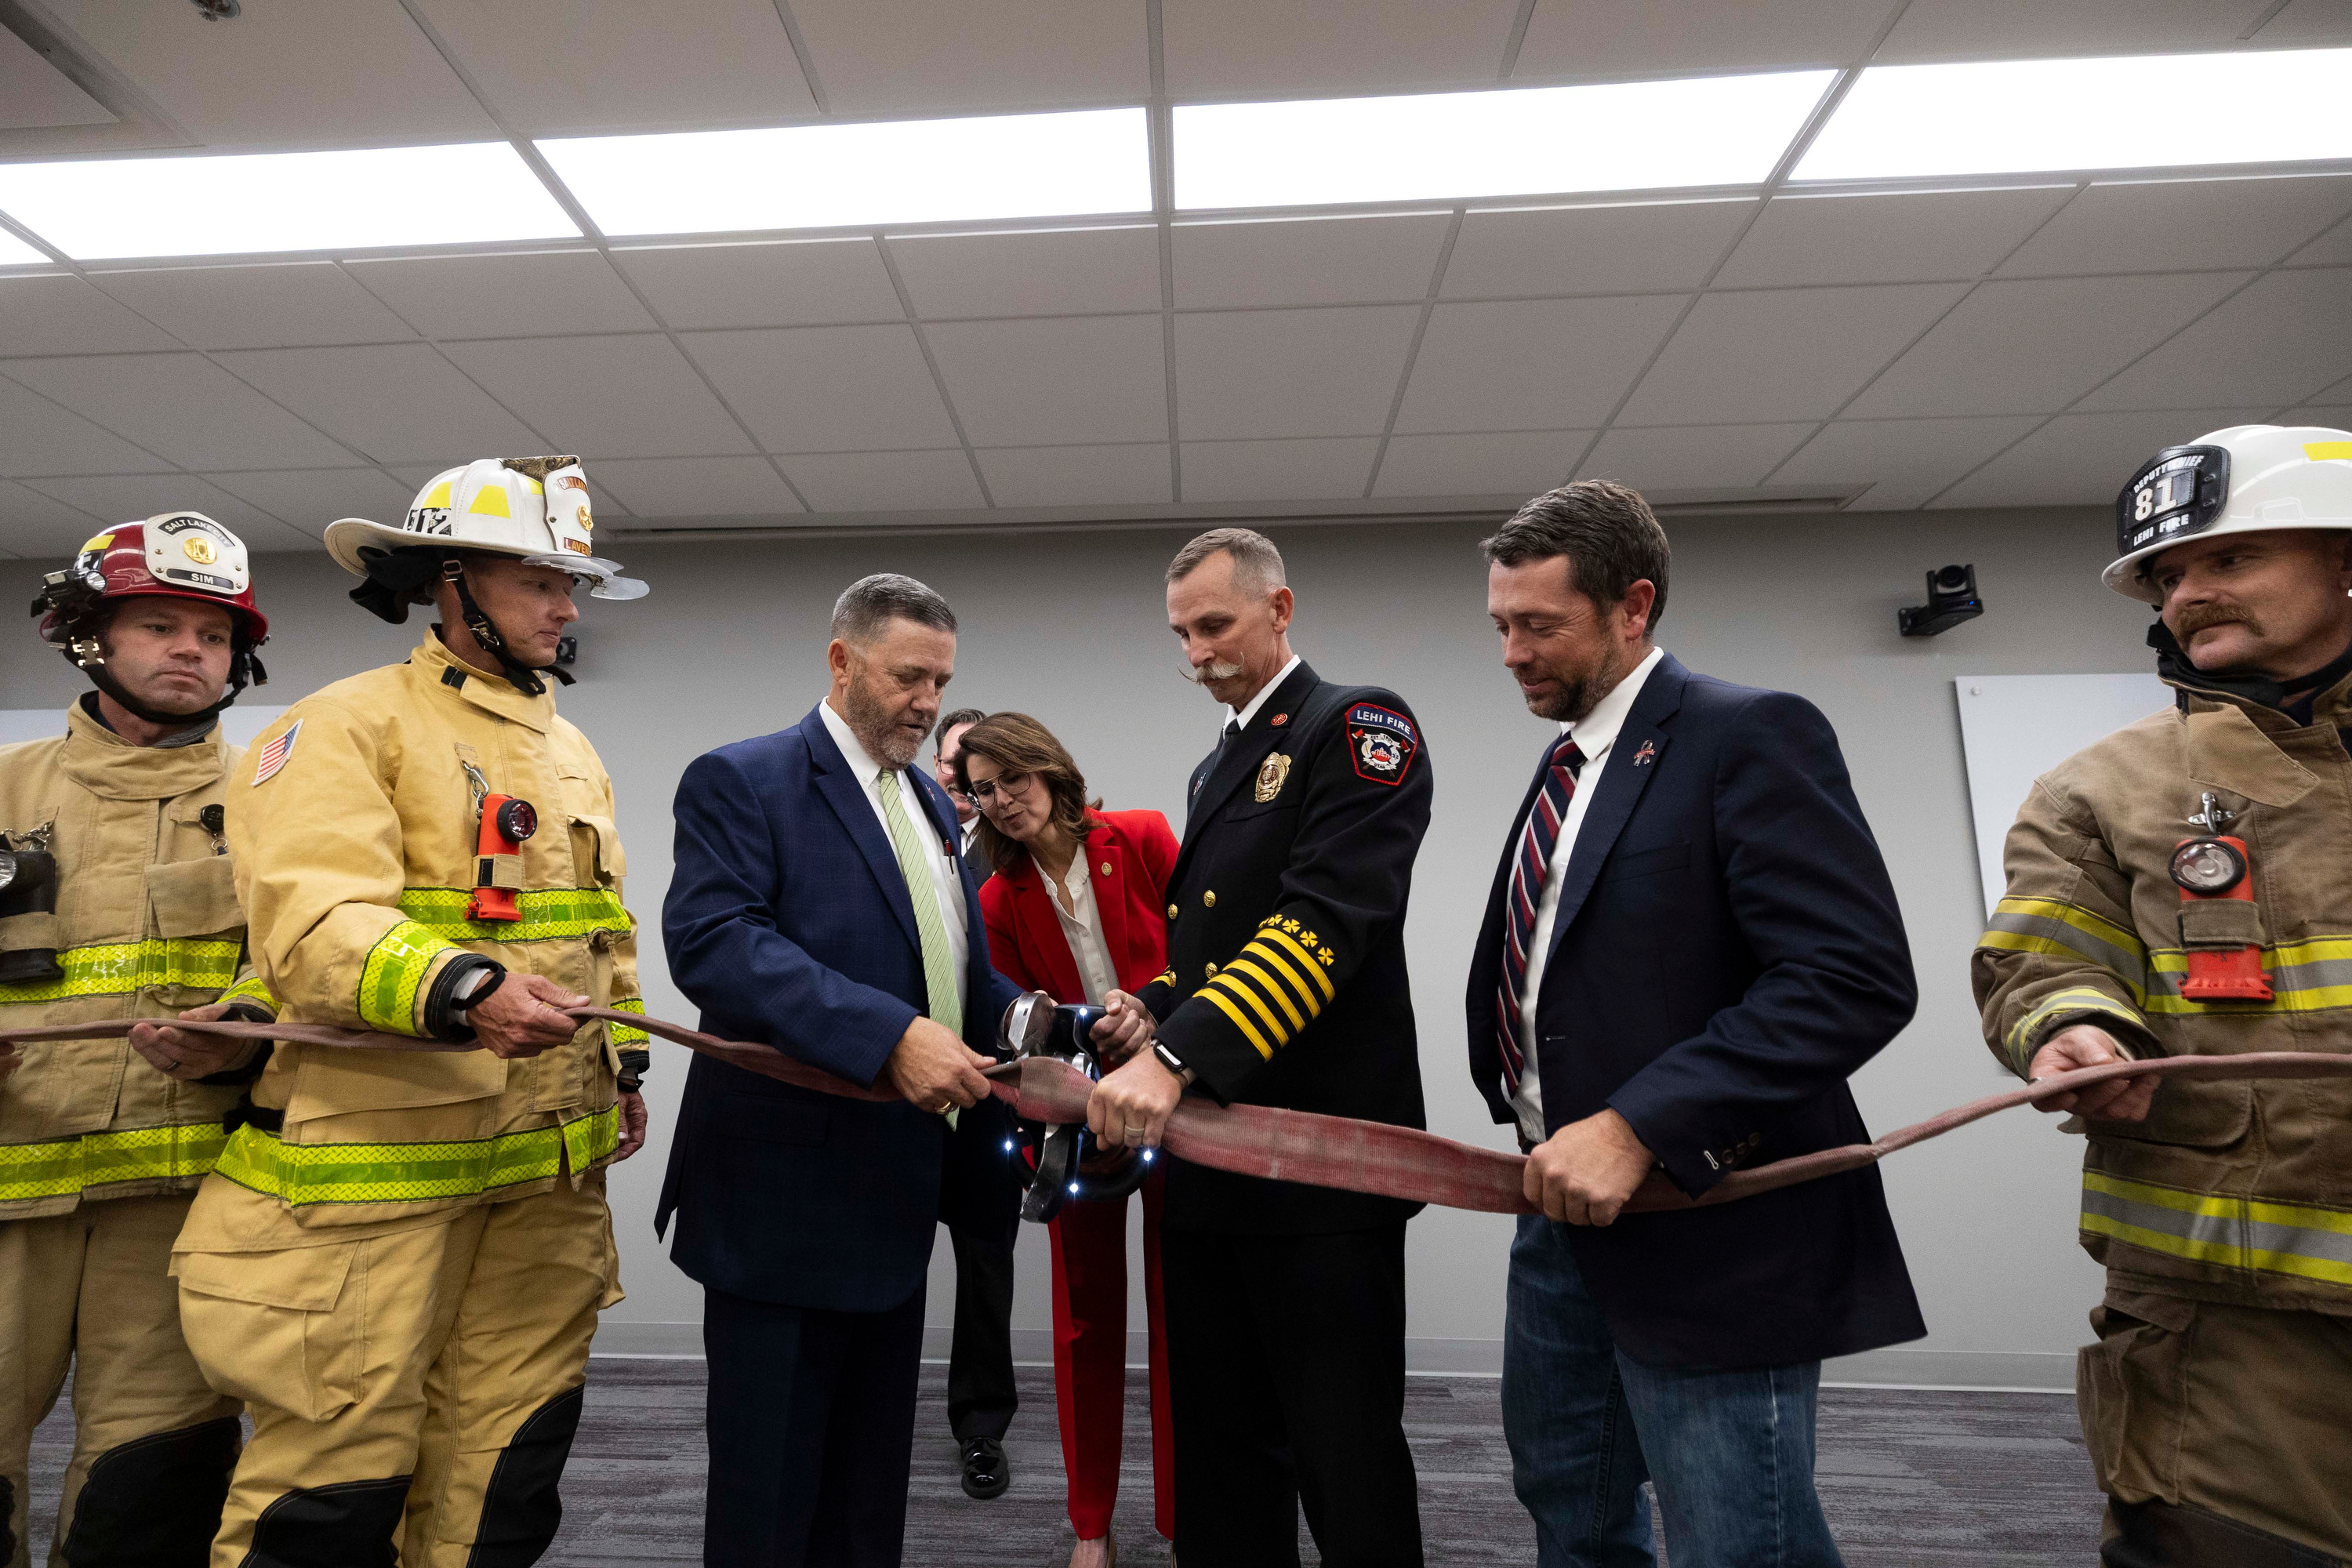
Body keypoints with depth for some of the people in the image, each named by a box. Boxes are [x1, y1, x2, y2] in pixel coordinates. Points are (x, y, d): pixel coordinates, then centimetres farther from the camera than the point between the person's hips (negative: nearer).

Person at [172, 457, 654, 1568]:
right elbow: (315, 921, -20)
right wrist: (461, 990, -36)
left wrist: (620, 1062, 16)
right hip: (377, 1163, -6)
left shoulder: (572, 751, 17)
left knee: (506, 1468, 14)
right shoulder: (347, 726, -6)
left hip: (550, 1170, 6)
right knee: (343, 1470, 4)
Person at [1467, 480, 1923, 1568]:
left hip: (1704, 1223, -8)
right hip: (1565, 1205, 9)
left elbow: (1860, 977, -24)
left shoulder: (1750, 735, -14)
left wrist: (1638, 1126, -28)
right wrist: (1534, 1113, 6)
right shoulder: (1566, 762, 13)